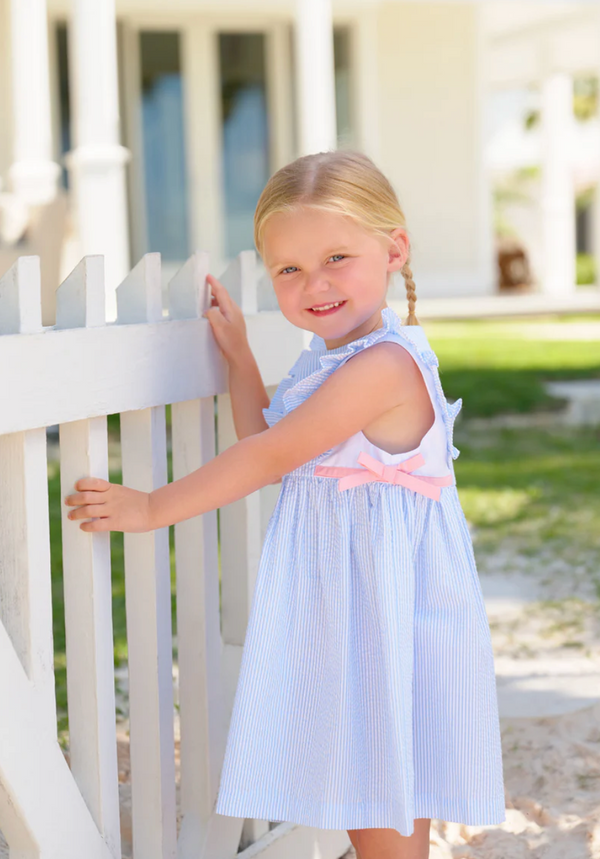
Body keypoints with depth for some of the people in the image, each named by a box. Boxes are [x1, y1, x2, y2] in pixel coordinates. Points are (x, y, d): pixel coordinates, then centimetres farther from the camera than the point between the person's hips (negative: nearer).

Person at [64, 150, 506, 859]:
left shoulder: (385, 363, -22)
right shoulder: (326, 361, 10)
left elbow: (268, 458, -20)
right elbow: (270, 455, 17)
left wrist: (154, 507, -13)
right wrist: (237, 354, 17)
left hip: (382, 606, -9)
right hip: (333, 605, 9)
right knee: (353, 796, 17)